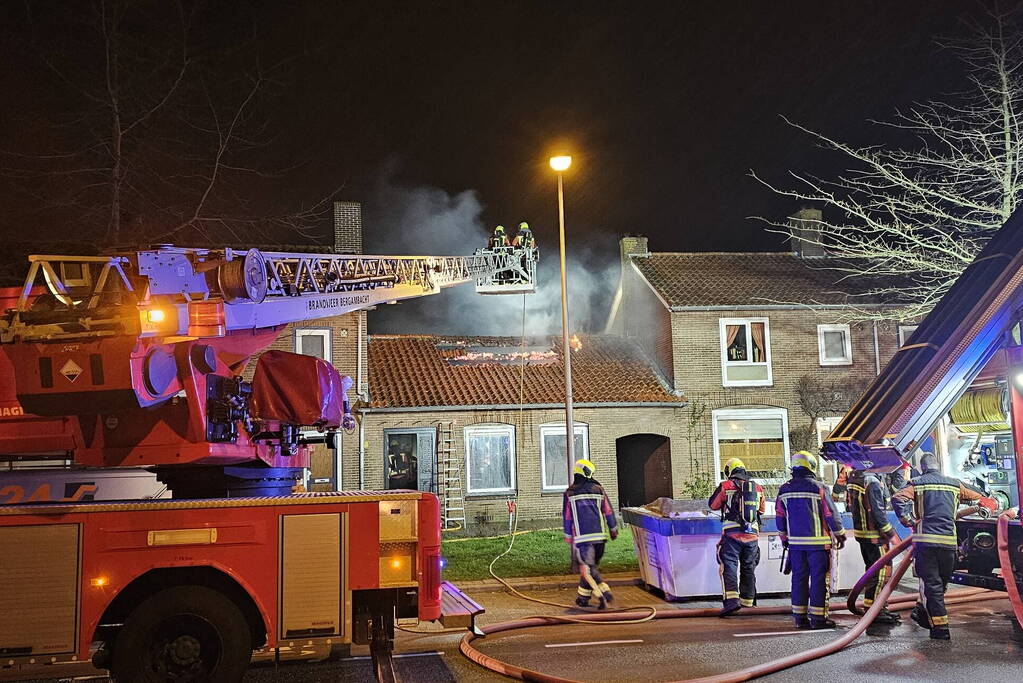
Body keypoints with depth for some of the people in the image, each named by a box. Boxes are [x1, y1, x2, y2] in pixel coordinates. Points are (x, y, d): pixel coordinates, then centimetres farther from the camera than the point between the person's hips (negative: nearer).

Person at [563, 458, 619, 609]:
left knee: (587, 568, -5)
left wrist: (568, 537, 12)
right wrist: (613, 529, 21)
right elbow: (608, 511, 9)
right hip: (600, 534, 3)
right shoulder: (598, 489, 5)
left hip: (582, 536, -3)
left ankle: (604, 594, -22)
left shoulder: (570, 493, 0)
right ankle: (583, 597, 21)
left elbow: (567, 516, 3)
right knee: (591, 566, 15)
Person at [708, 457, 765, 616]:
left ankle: (731, 600, -21)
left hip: (732, 534, -4)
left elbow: (713, 505, 9)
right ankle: (747, 601, 25)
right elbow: (761, 510, 22)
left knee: (729, 567, -6)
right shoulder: (758, 488, 9)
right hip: (752, 534, 4)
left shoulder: (725, 486, -3)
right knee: (748, 569, 16)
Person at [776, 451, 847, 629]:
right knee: (819, 578, 1)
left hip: (795, 542, 5)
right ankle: (818, 617, 2)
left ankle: (800, 616, 13)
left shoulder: (784, 490, 4)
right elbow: (831, 513, -6)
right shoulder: (818, 488, -11)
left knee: (799, 578, 10)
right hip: (817, 542, -5)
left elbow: (780, 517, 11)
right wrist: (840, 534, 6)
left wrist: (784, 537, 23)